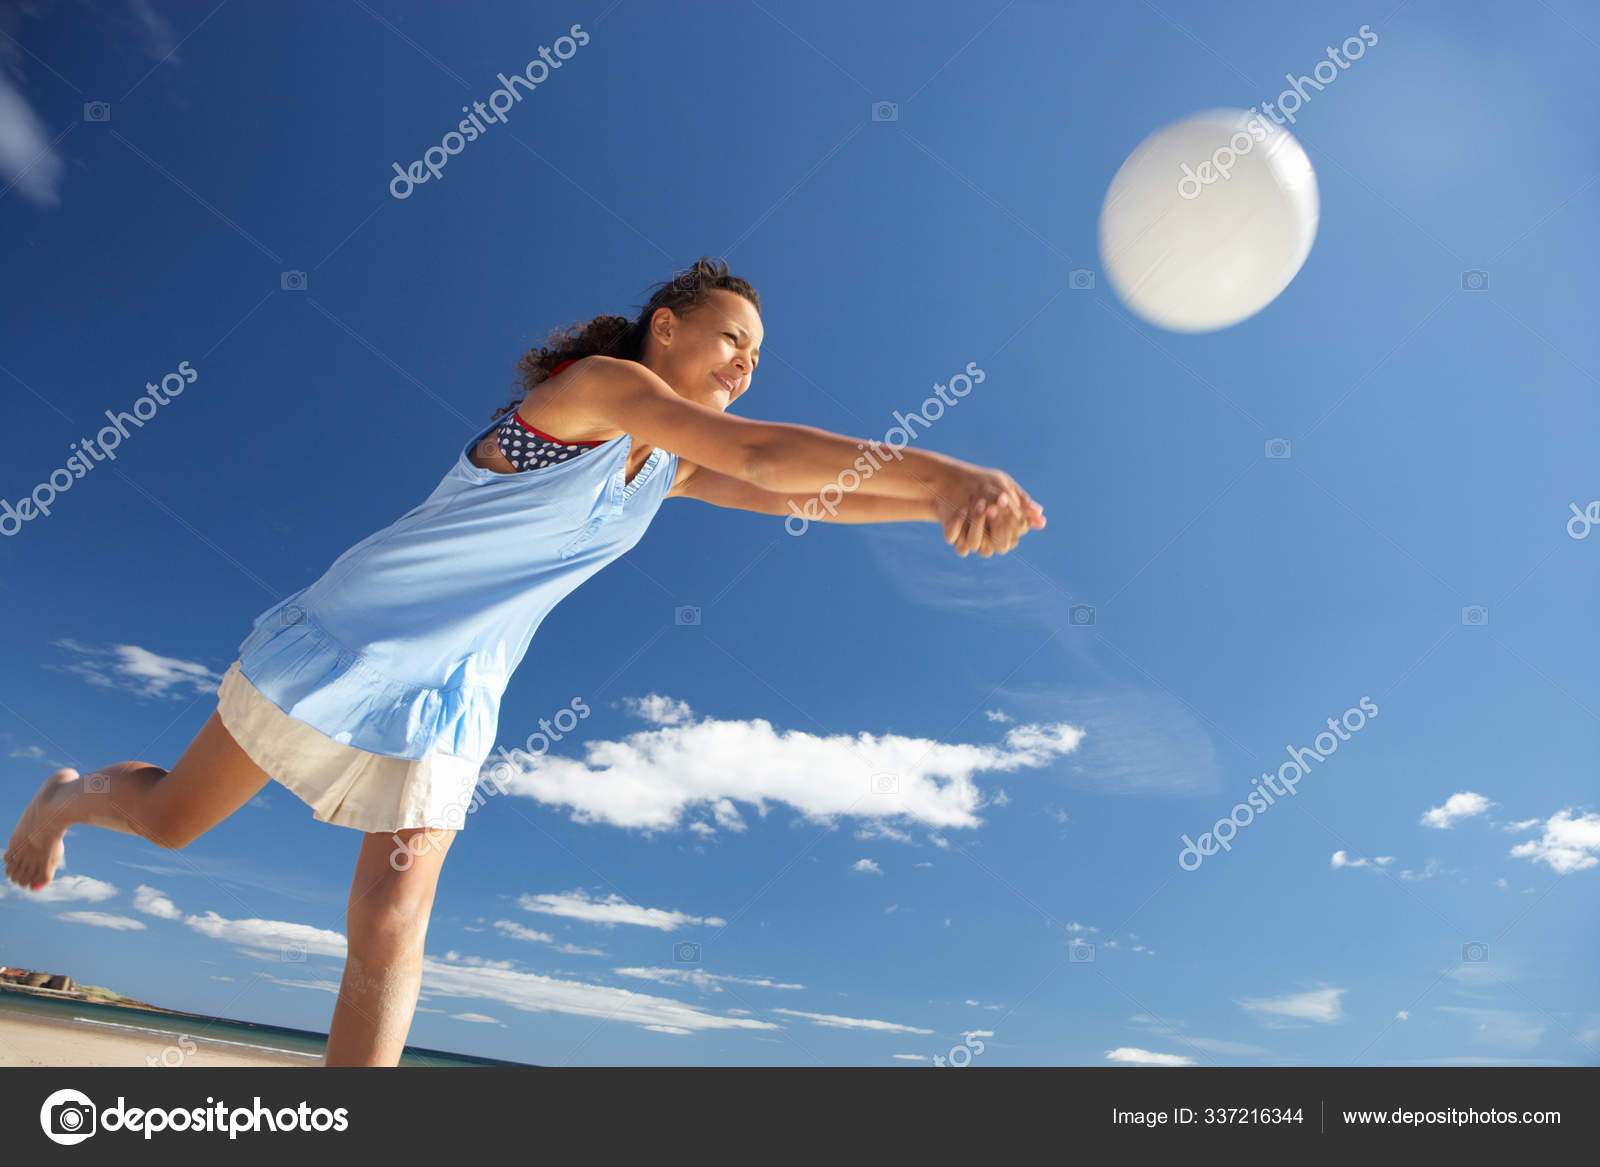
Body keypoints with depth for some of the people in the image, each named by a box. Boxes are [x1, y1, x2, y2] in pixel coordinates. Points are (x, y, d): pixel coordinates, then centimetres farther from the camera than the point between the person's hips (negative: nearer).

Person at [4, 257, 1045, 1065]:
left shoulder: (673, 461, 7)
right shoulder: (599, 381, -17)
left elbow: (796, 495, 1)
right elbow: (760, 450, -31)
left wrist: (937, 498, -13)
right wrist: (941, 475, -37)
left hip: (450, 693, 5)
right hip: (355, 634, -5)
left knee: (392, 930, -5)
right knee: (170, 822, 15)